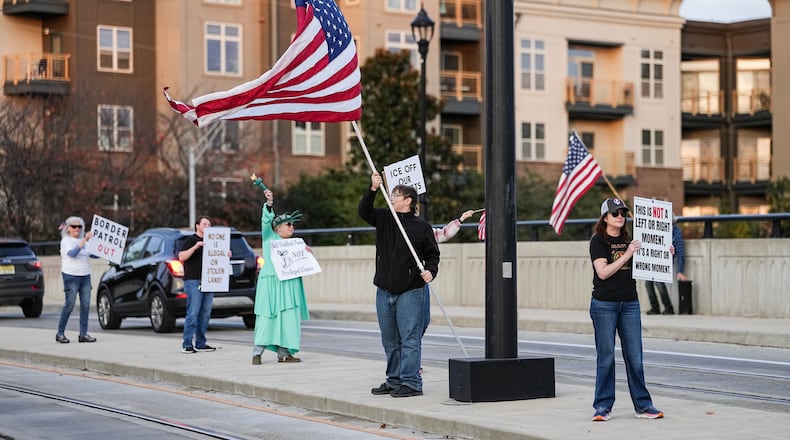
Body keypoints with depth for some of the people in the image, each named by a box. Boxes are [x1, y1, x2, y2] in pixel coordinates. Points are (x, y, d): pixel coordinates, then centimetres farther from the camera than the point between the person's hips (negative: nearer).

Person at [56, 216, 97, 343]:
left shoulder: (83, 241, 17)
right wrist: (84, 240, -29)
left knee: (85, 305, 0)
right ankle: (60, 333, 2)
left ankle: (83, 334, 3)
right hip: (71, 276, -6)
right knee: (69, 305, -7)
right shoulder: (65, 241, -2)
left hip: (85, 276, 6)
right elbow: (72, 253, -21)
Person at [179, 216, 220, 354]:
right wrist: (195, 247, -23)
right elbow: (182, 257, -12)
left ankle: (200, 343, 10)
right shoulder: (191, 240, -1)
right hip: (193, 281, -7)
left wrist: (226, 255, 11)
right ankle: (187, 344, -10)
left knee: (205, 314, 6)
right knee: (193, 313, -11)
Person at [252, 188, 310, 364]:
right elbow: (266, 221, -9)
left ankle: (283, 353, 3)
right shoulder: (269, 237, 6)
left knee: (287, 317, 0)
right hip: (271, 282, -6)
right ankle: (257, 352, -5)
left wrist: (305, 253, 3)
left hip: (289, 284, 6)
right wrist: (269, 205, -23)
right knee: (267, 317, -9)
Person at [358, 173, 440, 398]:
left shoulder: (421, 227, -1)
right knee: (390, 340, 13)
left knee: (410, 338, -6)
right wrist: (373, 189, -15)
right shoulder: (384, 219, 10)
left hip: (410, 292, -6)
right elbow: (363, 211, -3)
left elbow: (432, 254, 3)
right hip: (384, 290, 6)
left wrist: (430, 271, -15)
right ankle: (394, 380, 23)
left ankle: (411, 383, -4)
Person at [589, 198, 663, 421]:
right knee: (606, 357, -1)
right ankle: (602, 407, 6)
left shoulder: (628, 240, 12)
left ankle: (642, 405, 10)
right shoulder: (598, 241, -4)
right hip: (604, 304, -4)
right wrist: (627, 254, -19)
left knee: (635, 357, 4)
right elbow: (603, 272, -15)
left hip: (629, 304, 4)